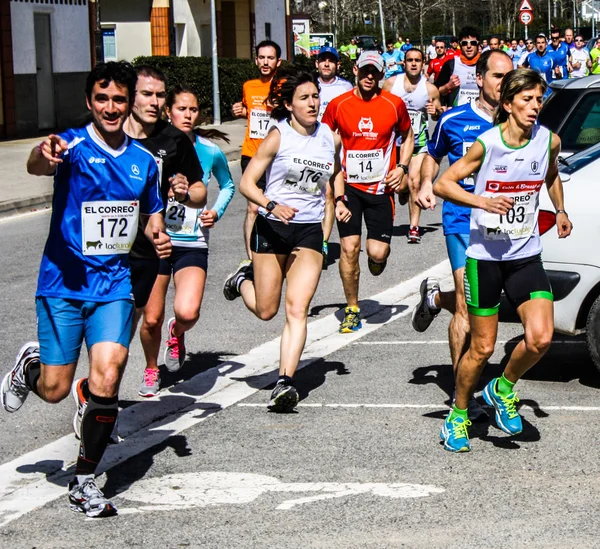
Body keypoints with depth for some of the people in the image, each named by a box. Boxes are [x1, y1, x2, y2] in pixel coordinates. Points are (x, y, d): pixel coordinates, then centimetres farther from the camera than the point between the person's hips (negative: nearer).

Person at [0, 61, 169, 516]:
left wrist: (157, 236, 1)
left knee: (106, 380, -15)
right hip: (64, 283, -3)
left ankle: (84, 481, 3)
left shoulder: (143, 161, 9)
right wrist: (44, 156, -54)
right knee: (55, 390, 1)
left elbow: (150, 216, 24)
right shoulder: (73, 145, -7)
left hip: (114, 285, 3)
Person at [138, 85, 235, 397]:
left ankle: (177, 334, 17)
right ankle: (151, 371, 32)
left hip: (193, 245, 0)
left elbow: (228, 185, 19)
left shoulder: (210, 152, 0)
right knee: (151, 319, 3)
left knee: (187, 312, -21)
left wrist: (217, 211, 1)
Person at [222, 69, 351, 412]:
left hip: (310, 231, 2)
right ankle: (244, 279, 42)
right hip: (273, 228, -2)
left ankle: (285, 382, -16)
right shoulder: (279, 136, -7)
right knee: (266, 311, 8)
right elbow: (247, 183, -8)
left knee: (297, 309, -13)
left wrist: (339, 200, 9)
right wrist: (272, 205, -26)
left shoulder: (331, 138, 5)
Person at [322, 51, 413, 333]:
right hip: (348, 186, 0)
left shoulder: (395, 104, -1)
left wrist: (402, 167, 1)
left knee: (377, 253, -7)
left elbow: (407, 136, 15)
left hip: (381, 186, 0)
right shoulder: (337, 105, 0)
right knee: (349, 247, -7)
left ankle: (377, 261, 34)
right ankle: (352, 309, 8)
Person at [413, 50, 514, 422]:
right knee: (469, 306, -11)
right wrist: (426, 184, -1)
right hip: (462, 221, -3)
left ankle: (435, 297, 42)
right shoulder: (454, 120, 0)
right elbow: (433, 155, 17)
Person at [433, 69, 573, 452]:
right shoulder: (487, 144, -12)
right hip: (485, 256, -3)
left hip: (527, 256, 3)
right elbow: (443, 184, -8)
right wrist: (482, 201, -22)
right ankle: (458, 416, 27)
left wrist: (560, 211, 13)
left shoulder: (549, 141, -2)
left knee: (541, 338, -15)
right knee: (482, 348, 4)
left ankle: (503, 390, 14)